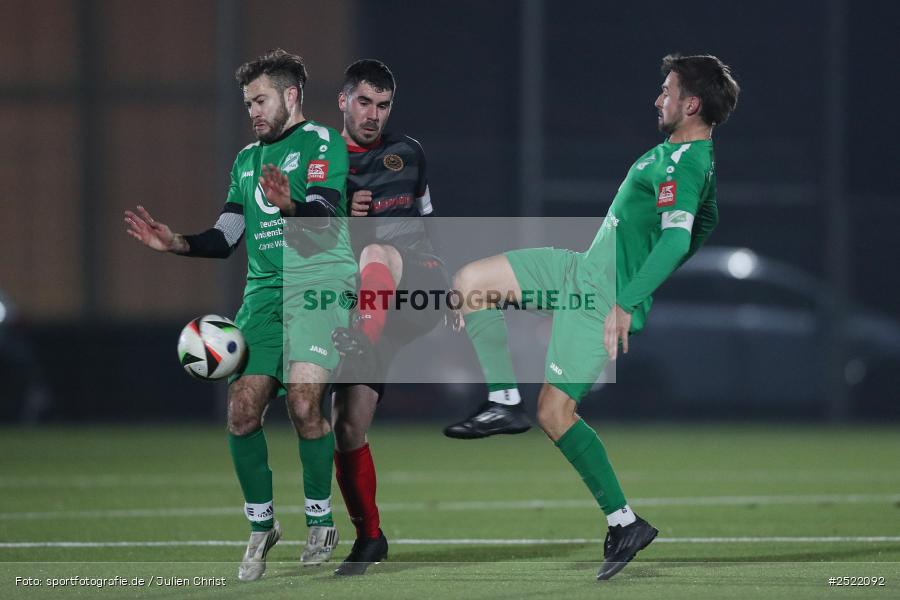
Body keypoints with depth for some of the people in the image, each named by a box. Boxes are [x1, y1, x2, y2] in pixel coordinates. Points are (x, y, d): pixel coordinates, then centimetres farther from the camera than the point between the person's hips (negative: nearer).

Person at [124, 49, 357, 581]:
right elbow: (227, 236, 21)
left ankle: (322, 522, -2)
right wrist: (178, 243, 3)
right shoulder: (247, 159, 22)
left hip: (319, 286, -6)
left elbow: (325, 214, -15)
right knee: (242, 409, -6)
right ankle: (261, 526, 10)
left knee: (303, 402, -20)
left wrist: (291, 206, -37)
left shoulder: (322, 142, 1)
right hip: (263, 293, 6)